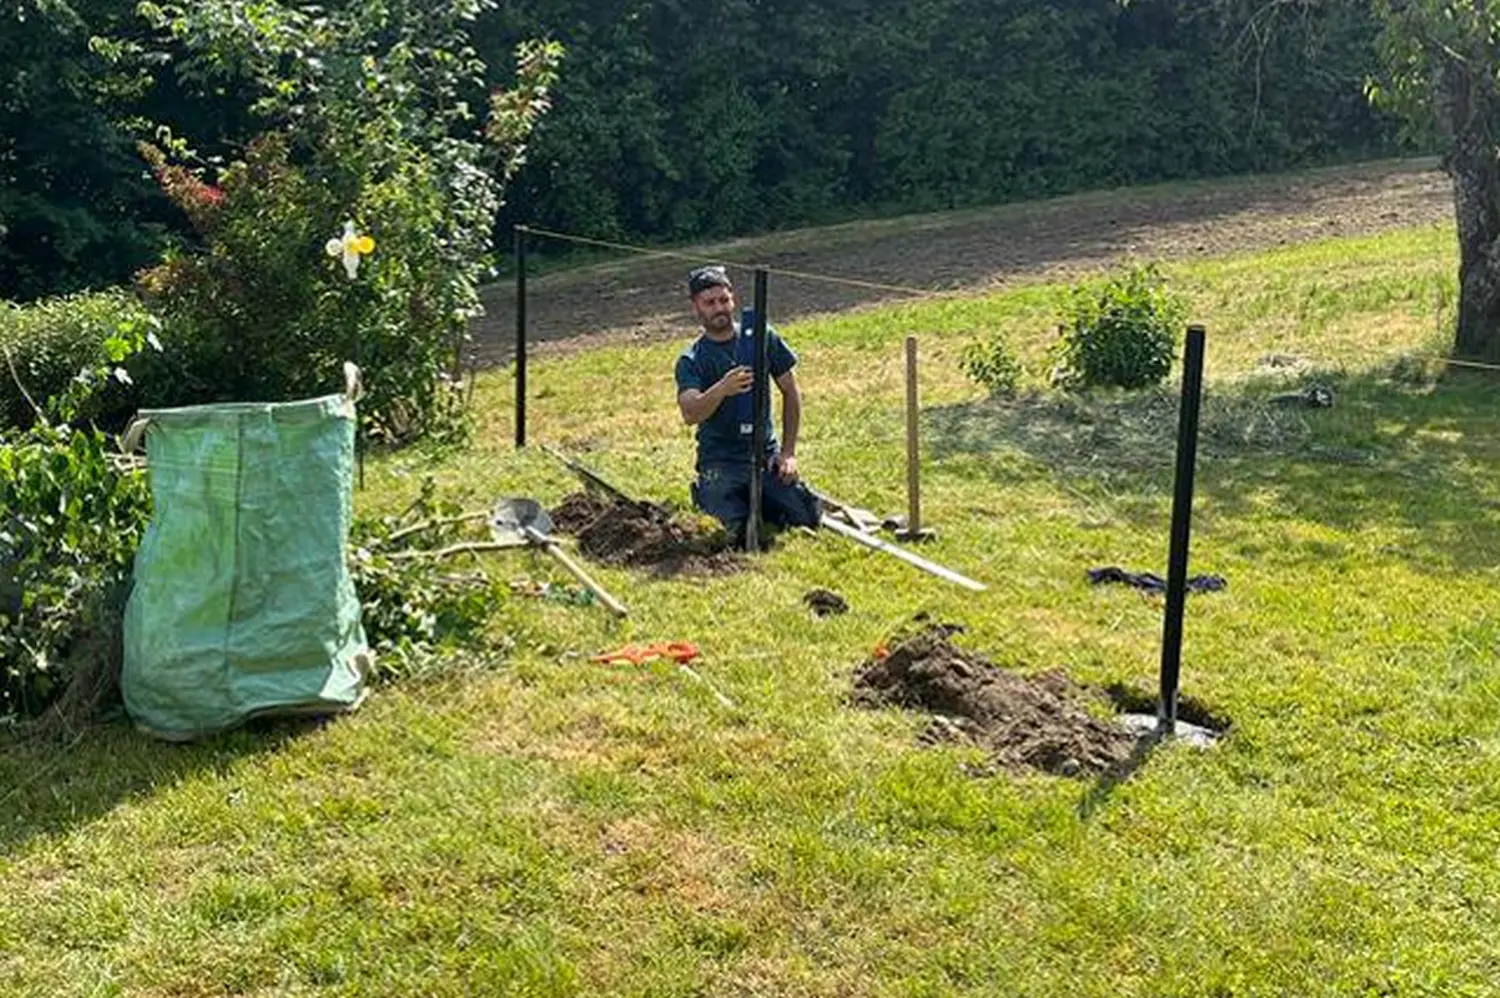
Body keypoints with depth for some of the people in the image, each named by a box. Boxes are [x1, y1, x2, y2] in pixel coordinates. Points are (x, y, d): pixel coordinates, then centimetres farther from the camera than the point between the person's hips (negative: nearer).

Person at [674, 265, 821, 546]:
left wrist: (788, 452, 2)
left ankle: (755, 498, 19)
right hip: (720, 461, -3)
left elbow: (791, 392, 9)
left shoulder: (763, 338, 2)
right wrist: (722, 389, -44)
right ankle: (708, 495, 11)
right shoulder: (691, 361, -7)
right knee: (746, 532, -22)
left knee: (809, 517, -9)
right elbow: (690, 414, -24)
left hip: (765, 452, 3)